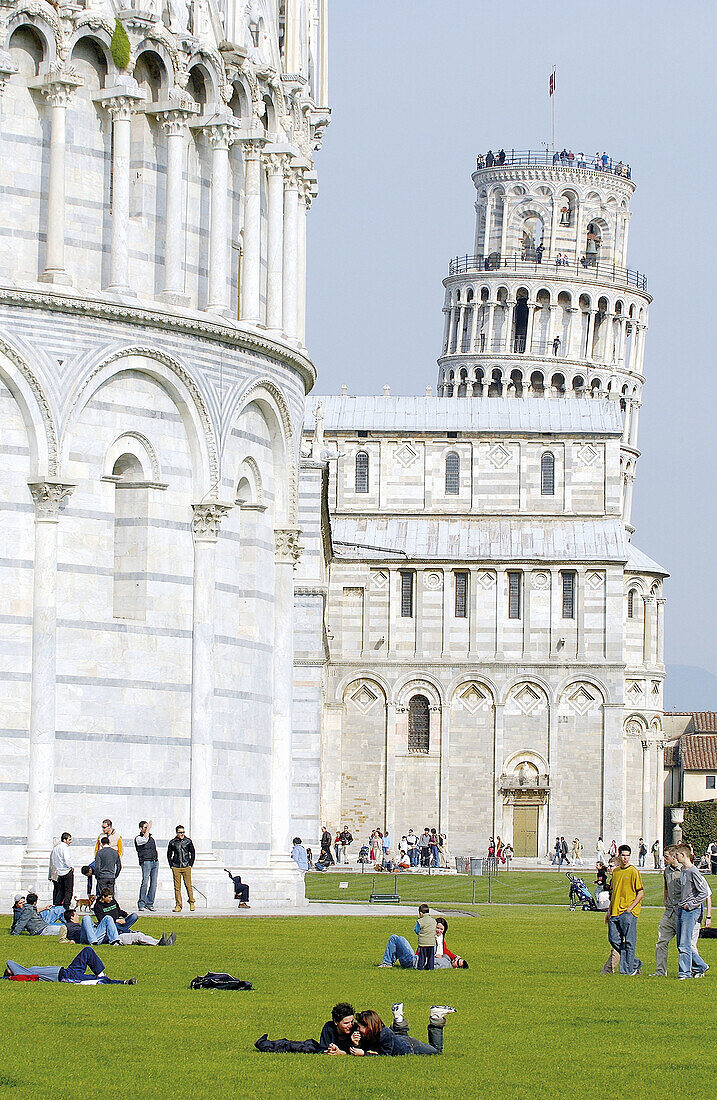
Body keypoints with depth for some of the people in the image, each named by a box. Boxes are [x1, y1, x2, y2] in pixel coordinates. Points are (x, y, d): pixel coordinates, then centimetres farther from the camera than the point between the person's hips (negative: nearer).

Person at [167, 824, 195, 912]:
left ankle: (191, 902, 16)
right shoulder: (172, 842, 4)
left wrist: (190, 864, 4)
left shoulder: (188, 841, 3)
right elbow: (169, 854, 14)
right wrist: (171, 865, 6)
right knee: (177, 887, -1)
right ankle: (178, 905, 3)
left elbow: (193, 853, 11)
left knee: (188, 886, -2)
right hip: (176, 868, 1)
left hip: (186, 867, -1)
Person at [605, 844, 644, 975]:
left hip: (629, 913, -7)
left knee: (629, 943, -5)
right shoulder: (615, 871, 14)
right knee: (613, 939, 5)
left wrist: (630, 908, -14)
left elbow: (641, 893, -7)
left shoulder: (633, 871, -5)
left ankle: (628, 970, 0)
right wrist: (609, 911, 18)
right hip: (615, 912, 7)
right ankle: (636, 964, 16)